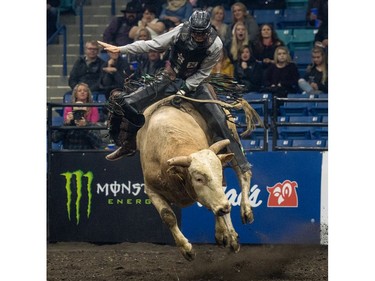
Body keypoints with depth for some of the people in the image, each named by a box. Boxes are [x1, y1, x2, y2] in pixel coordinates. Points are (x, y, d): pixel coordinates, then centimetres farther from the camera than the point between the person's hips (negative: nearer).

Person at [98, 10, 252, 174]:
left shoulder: (215, 45, -20)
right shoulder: (181, 31, -19)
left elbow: (203, 73, -10)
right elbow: (153, 45, -12)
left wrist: (185, 89, -21)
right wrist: (120, 49, -14)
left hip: (194, 82, -1)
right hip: (170, 78, 1)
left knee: (219, 121, -16)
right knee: (126, 105, -10)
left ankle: (240, 161, -4)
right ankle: (127, 146, 13)